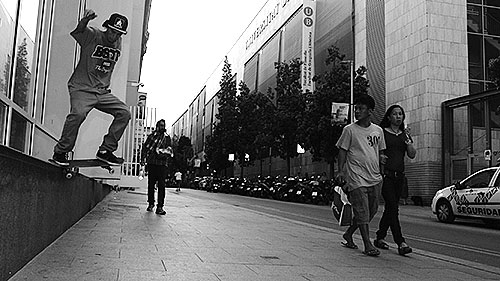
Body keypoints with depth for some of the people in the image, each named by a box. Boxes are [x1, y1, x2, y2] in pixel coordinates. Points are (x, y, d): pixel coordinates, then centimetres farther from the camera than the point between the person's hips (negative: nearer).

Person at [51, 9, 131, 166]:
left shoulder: (118, 44, 12)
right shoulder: (92, 36, -5)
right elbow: (78, 30, -26)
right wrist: (84, 21, -46)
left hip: (103, 91, 6)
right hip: (81, 88, -6)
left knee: (124, 113, -6)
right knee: (78, 114, -30)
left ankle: (105, 151, 2)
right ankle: (60, 152, -11)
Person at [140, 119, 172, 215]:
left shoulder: (167, 137, 12)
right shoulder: (151, 136, 12)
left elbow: (169, 150, 6)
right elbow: (144, 147, 12)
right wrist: (143, 159, 3)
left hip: (162, 164, -1)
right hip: (151, 163, 1)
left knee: (161, 185, -6)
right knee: (151, 184, 4)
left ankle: (160, 206, -5)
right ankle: (151, 204, 17)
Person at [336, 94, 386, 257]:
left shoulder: (378, 130, 12)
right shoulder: (349, 130, -1)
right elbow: (342, 151, -1)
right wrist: (340, 171, -9)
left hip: (375, 178, 5)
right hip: (356, 178, -5)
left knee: (372, 210, 10)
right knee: (362, 211, -7)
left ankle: (348, 234, 26)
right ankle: (368, 245, -2)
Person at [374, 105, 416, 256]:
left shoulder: (405, 134, 15)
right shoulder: (382, 132, 0)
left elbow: (412, 155, 5)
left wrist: (408, 140, -8)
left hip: (399, 176, 6)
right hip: (386, 175, -6)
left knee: (390, 209, 10)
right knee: (393, 208, -12)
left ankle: (380, 238, 23)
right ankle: (400, 243, -13)